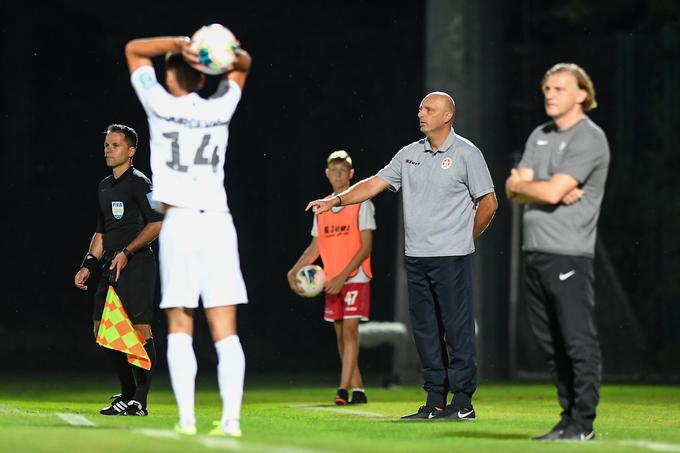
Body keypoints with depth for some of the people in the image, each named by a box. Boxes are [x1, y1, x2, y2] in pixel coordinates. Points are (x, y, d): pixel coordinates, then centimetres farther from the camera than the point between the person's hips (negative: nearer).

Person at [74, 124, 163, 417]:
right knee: (102, 331, 8)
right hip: (110, 268, 9)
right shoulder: (105, 187, 19)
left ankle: (139, 402, -11)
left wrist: (127, 252, -19)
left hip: (137, 264, -9)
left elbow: (156, 224, -14)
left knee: (140, 329, -11)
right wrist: (88, 266, 15)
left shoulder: (139, 183, -6)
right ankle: (128, 393, 17)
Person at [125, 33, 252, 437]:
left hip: (179, 222, -2)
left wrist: (179, 43, -2)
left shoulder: (161, 106, 1)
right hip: (219, 223, 2)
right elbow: (243, 65, 27)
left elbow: (134, 49, 14)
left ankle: (186, 417, -8)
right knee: (226, 331, -1)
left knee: (180, 328, 2)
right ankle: (231, 418, -10)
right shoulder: (220, 109, 9)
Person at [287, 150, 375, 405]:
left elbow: (366, 247, -10)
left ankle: (343, 389, -19)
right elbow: (315, 247, 17)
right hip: (332, 282, 6)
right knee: (340, 334, 6)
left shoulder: (361, 204, -4)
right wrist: (294, 271, 3)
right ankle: (358, 390, 12)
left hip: (355, 279, -6)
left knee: (350, 329, -14)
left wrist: (343, 277, -17)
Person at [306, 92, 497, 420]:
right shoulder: (409, 154, 13)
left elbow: (488, 203, -1)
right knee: (425, 329, 7)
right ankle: (435, 401, 13)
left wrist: (465, 237, 3)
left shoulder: (466, 154, -3)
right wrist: (335, 201, 2)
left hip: (452, 257, -6)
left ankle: (463, 401, -3)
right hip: (416, 257, 6)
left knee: (457, 328, -6)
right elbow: (375, 183, 12)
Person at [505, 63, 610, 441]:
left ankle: (583, 423, -6)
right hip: (535, 252, 8)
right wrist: (555, 193, -8)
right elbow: (515, 192, 9)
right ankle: (569, 417, 15)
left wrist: (520, 183, 2)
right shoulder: (540, 136, 18)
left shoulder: (590, 138, -7)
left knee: (579, 342, -8)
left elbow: (552, 191, -17)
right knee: (551, 343, 9)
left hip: (570, 255, -8)